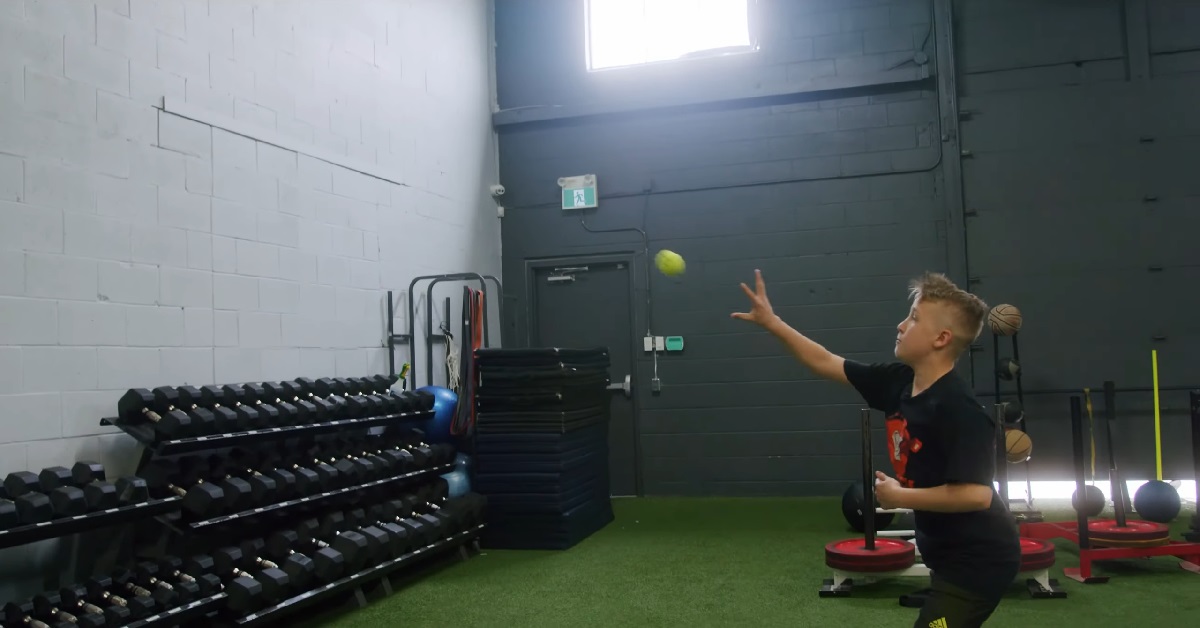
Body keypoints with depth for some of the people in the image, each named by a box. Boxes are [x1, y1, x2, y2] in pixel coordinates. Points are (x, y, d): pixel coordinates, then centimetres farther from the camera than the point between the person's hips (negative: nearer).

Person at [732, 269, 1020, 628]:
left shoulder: (959, 409, -26)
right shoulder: (898, 381, -3)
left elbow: (976, 494, -31)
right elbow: (826, 364, 6)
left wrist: (899, 497, -21)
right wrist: (770, 322, 3)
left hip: (977, 560, -9)